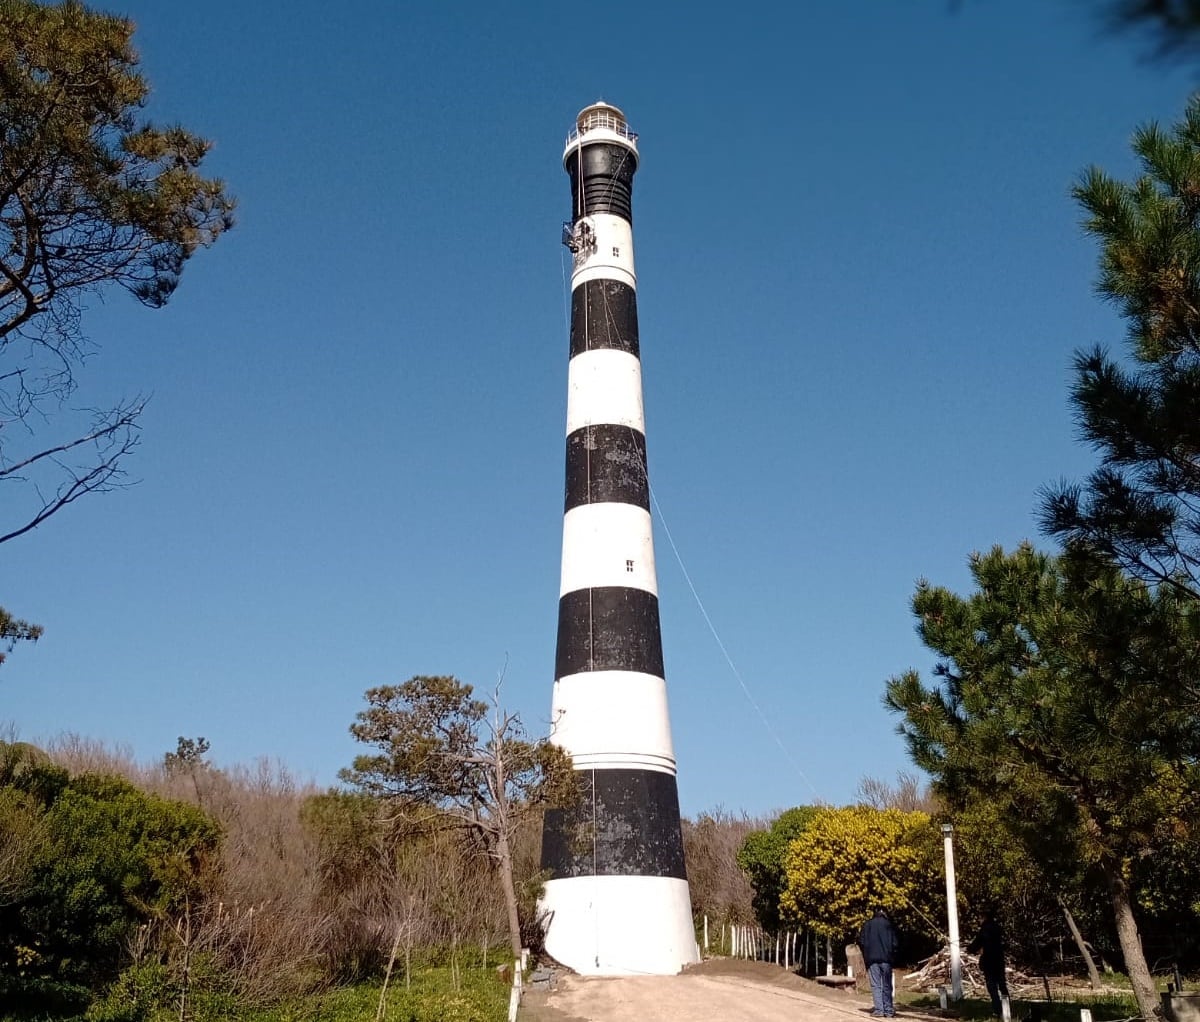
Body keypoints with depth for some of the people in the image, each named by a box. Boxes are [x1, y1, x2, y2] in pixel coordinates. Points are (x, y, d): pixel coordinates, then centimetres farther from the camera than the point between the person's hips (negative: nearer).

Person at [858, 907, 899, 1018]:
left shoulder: (867, 924, 5)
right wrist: (892, 956, 11)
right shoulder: (888, 924, 4)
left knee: (876, 985, 0)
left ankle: (879, 1010, -7)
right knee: (887, 985, 8)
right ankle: (889, 1010, 7)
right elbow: (895, 943, 0)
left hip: (872, 959, -1)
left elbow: (861, 942, 2)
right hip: (886, 959, 1)